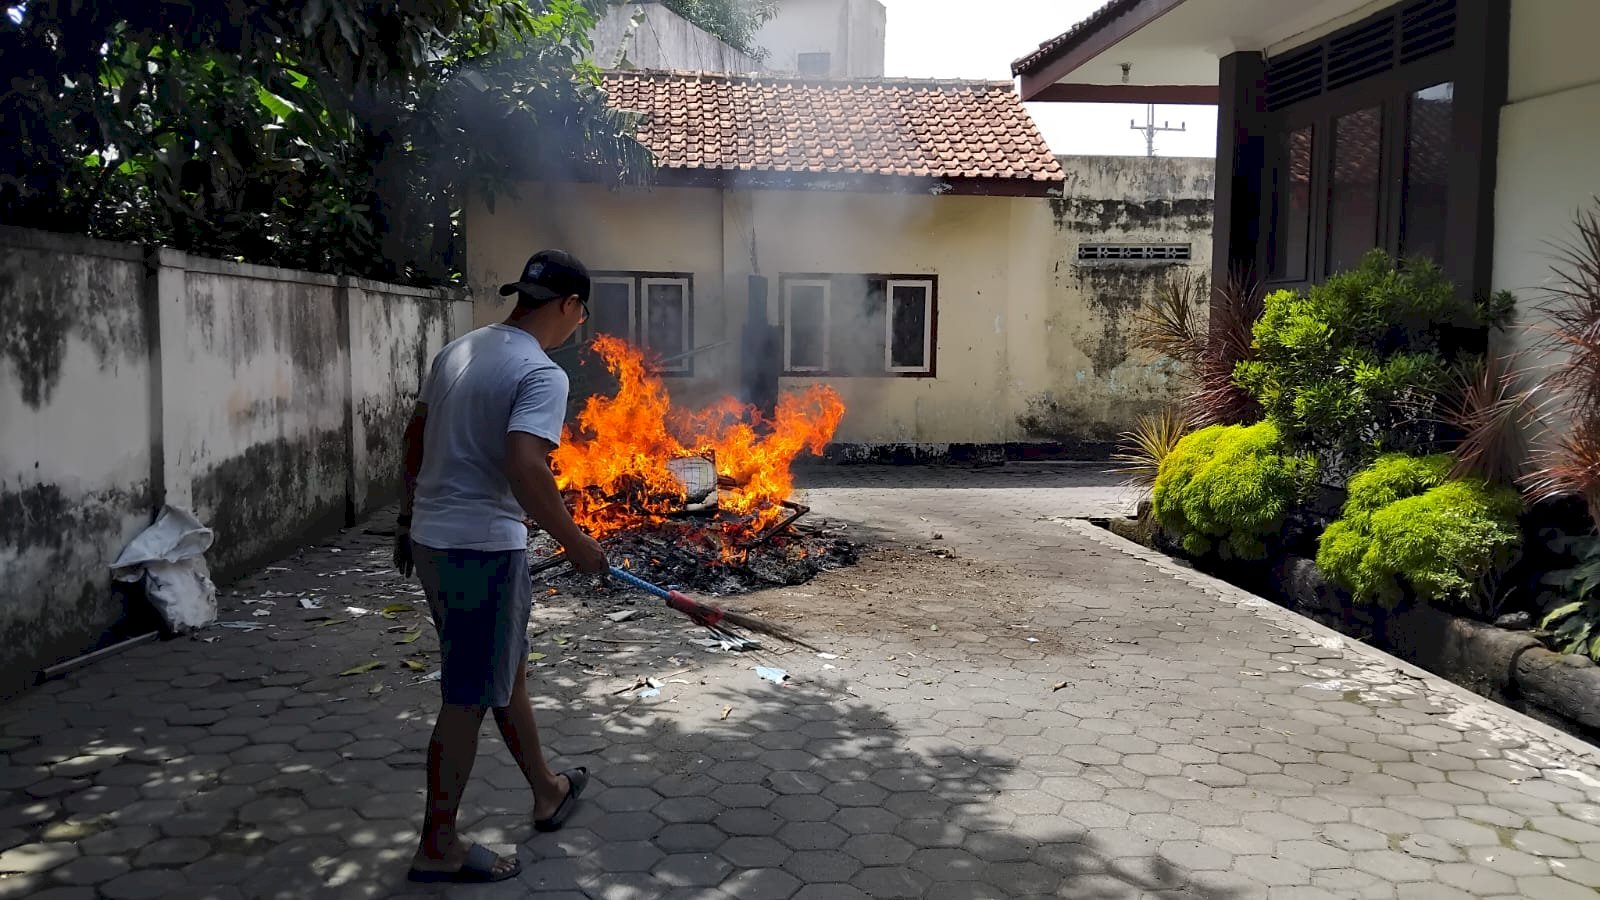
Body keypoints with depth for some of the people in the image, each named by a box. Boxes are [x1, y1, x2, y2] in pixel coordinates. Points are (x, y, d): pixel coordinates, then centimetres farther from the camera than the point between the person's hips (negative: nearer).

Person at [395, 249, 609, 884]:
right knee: (469, 698, 4)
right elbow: (524, 468, -29)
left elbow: (416, 437, 18)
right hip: (483, 547, -9)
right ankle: (438, 849, 16)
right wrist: (576, 543, -18)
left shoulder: (458, 350, 9)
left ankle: (548, 792, 39)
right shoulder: (542, 374, -17)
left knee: (507, 672, 22)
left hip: (432, 538, 9)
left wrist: (411, 518, 28)